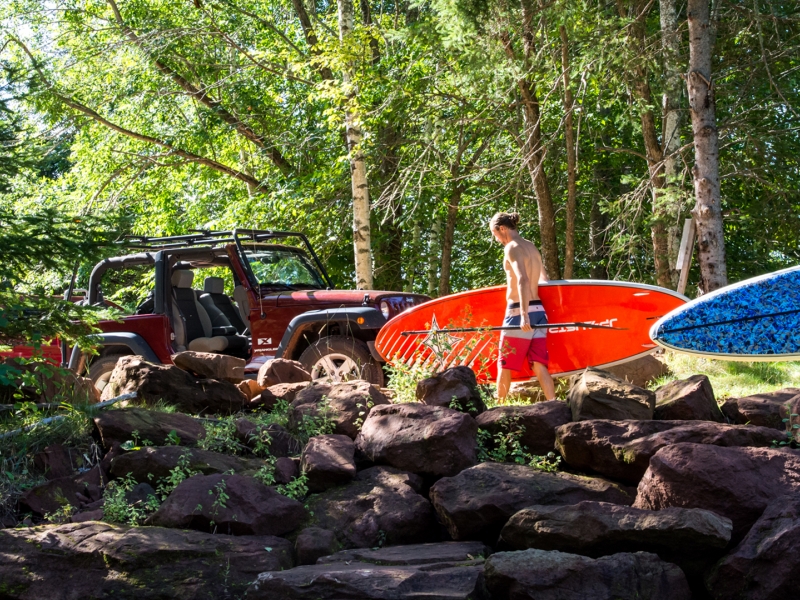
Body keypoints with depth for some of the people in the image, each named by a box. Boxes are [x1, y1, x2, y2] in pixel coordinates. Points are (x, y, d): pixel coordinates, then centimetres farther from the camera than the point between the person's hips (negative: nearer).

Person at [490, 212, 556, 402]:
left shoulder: (512, 247, -8)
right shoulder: (532, 247, 17)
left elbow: (523, 280, -21)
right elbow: (544, 280, 23)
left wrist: (524, 314, -28)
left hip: (518, 312, -7)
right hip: (538, 310, 7)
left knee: (504, 365, 4)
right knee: (539, 365, 1)